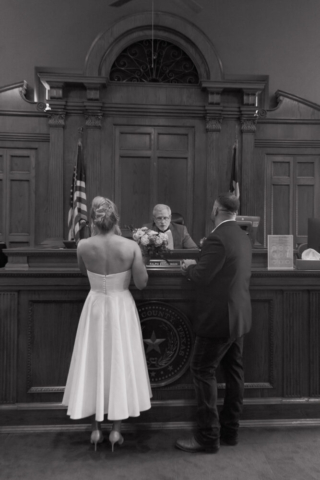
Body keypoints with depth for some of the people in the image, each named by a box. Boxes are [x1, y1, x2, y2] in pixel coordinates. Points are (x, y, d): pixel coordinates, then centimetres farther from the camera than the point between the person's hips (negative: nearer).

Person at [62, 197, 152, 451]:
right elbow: (142, 283, -10)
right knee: (120, 364, 12)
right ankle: (116, 429, 21)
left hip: (95, 306, 1)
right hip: (121, 308, -1)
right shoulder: (131, 246, -16)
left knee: (94, 363, 14)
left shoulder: (84, 246, -12)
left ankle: (96, 429, 24)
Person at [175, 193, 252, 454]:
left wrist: (189, 267, 0)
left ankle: (207, 437, 10)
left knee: (203, 371, 1)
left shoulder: (217, 238, -20)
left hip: (220, 318, -9)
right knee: (234, 372, 14)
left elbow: (201, 276, -20)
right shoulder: (243, 237, 9)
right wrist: (197, 267, 15)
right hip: (239, 315, 9)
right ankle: (230, 431, 27)